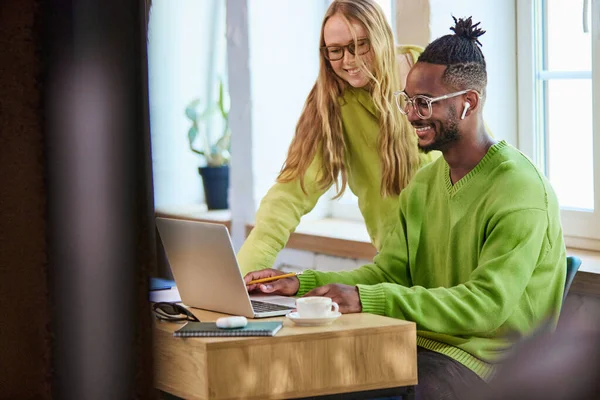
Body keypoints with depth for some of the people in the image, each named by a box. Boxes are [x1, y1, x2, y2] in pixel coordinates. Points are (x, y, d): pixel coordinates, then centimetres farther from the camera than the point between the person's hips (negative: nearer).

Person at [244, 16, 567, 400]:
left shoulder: (520, 190, -15)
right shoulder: (423, 184, 14)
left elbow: (487, 303, -23)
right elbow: (388, 273, 12)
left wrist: (367, 299, -30)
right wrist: (302, 283, -5)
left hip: (487, 360, -8)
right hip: (425, 346, 8)